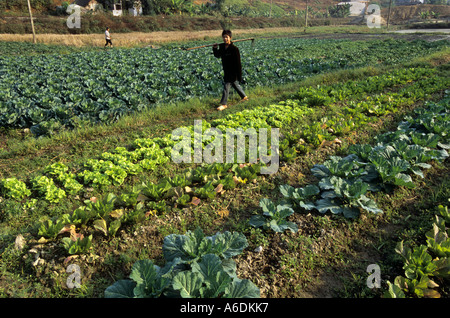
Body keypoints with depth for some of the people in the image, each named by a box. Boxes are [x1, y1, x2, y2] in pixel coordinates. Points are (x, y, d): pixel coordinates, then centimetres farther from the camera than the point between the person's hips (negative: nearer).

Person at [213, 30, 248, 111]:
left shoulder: (234, 49, -19)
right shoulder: (222, 47, 3)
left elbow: (238, 62, -19)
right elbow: (218, 56, 19)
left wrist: (239, 75, -20)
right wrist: (215, 49, -1)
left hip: (233, 71, -8)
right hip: (226, 70, 8)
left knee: (226, 86, -7)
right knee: (235, 84, 21)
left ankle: (223, 104, 2)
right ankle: (244, 96, 39)